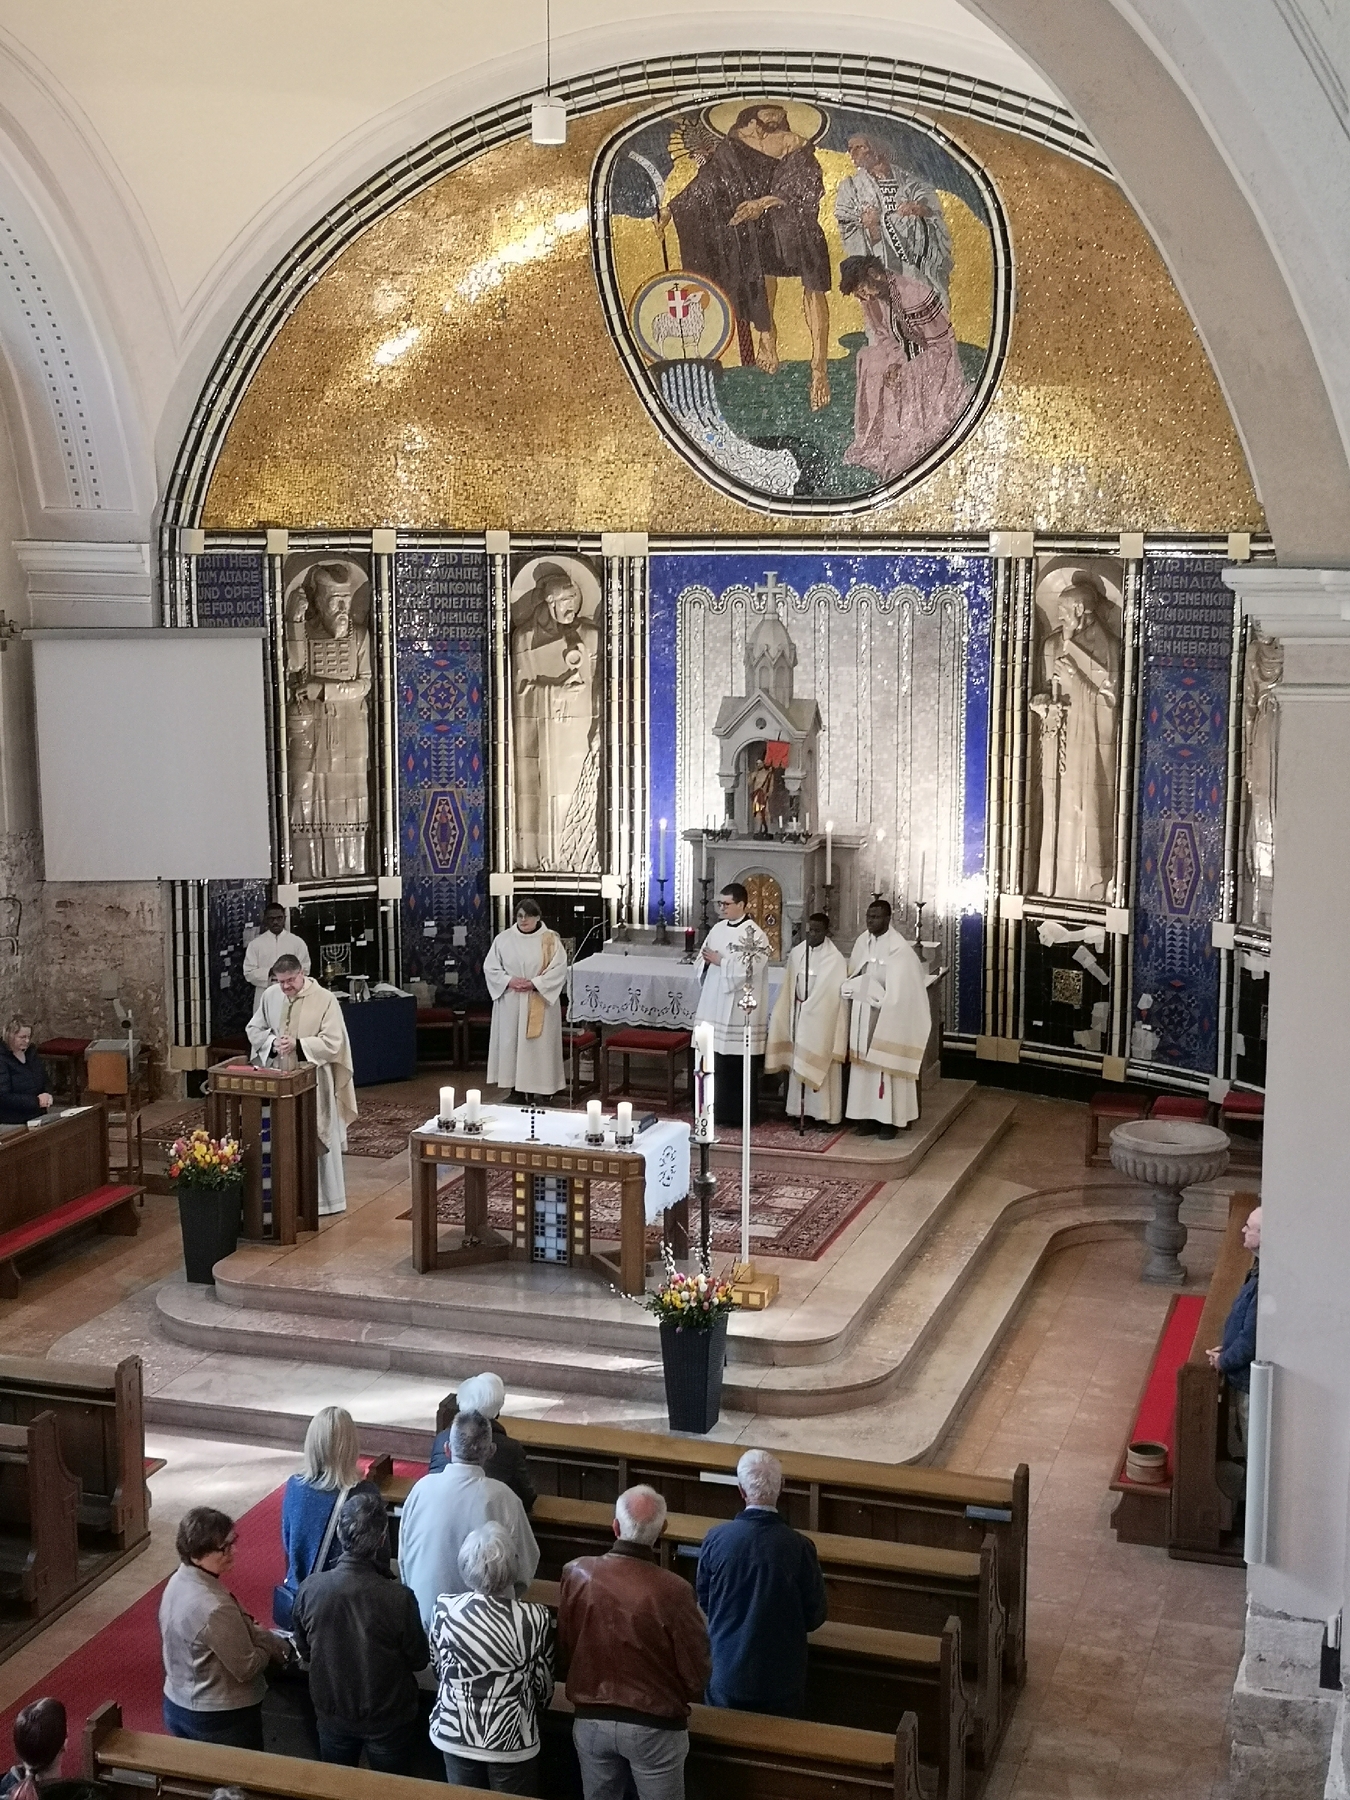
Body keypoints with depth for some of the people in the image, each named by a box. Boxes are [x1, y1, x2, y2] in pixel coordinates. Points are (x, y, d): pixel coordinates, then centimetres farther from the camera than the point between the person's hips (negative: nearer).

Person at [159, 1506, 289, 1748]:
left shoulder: (179, 1581, -5)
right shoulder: (214, 1607, -32)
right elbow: (246, 1668, -22)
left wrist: (279, 1644, 1)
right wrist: (272, 1647, -3)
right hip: (220, 1719, -8)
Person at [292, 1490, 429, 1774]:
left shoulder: (309, 1588, -20)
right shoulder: (397, 1597, -29)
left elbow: (304, 1651, -3)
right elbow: (419, 1660, -12)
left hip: (331, 1713, 2)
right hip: (388, 1717, -2)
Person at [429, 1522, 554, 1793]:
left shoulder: (445, 1609, -16)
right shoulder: (534, 1618, -23)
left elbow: (439, 1666, 1)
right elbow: (543, 1683, -8)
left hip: (455, 1732, 3)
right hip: (511, 1738, -2)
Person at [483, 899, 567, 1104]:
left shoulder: (550, 939, -2)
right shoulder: (503, 939, 4)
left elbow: (559, 969, -9)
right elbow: (490, 967, 3)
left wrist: (534, 983, -18)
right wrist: (509, 981, -14)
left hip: (540, 1003, -2)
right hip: (510, 1003, 2)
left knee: (538, 1045, -1)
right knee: (511, 1043, 3)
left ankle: (537, 1090, 5)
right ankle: (516, 1089, 10)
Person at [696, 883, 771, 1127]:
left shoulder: (754, 935, -10)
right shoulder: (718, 928, 11)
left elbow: (747, 969, -19)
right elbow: (704, 957, 19)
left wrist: (720, 961, -12)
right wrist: (707, 960, -3)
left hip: (739, 1010, -6)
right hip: (715, 1004, 7)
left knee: (739, 1065, 0)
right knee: (715, 1060, 7)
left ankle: (740, 1114, 7)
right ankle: (718, 1110, 17)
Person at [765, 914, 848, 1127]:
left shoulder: (835, 959, -12)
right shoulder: (796, 953, 4)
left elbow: (836, 995, -11)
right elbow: (789, 988, 10)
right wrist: (790, 1015, 7)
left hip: (822, 1018, -5)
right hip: (799, 1015, 5)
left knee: (821, 1066, 0)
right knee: (799, 1063, 9)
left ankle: (824, 1113, 6)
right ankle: (800, 1109, 17)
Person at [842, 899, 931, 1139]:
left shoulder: (898, 948, -13)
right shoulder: (862, 942, 7)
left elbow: (901, 989, -14)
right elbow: (853, 976, 15)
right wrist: (854, 987, -4)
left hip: (887, 1015, -6)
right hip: (862, 1014, 6)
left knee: (886, 1064, -3)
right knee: (863, 1064, 7)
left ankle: (889, 1119, 3)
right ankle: (867, 1116, 13)